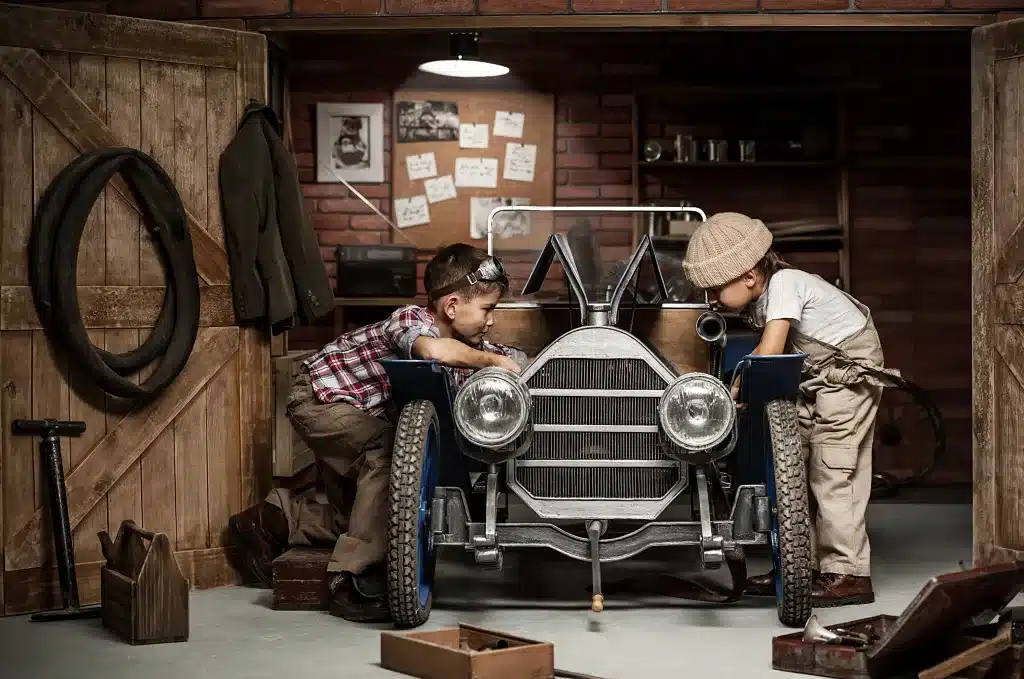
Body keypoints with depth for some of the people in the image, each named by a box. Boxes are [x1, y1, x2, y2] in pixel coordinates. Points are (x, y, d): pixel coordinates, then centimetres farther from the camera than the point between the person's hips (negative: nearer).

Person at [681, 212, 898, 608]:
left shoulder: (783, 283, -25)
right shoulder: (759, 299, 1)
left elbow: (770, 355, -31)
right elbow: (768, 352, 5)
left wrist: (733, 393, -21)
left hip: (850, 371, -9)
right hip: (814, 378, 9)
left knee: (832, 472, -12)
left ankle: (849, 574, -7)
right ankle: (803, 563, 14)